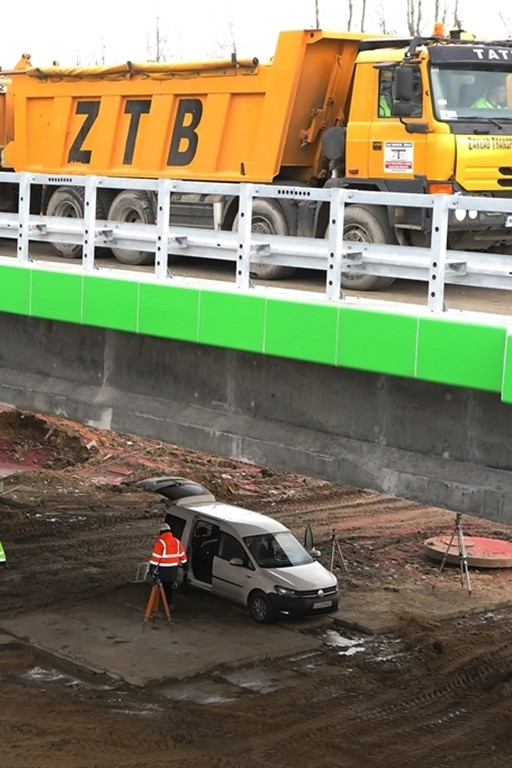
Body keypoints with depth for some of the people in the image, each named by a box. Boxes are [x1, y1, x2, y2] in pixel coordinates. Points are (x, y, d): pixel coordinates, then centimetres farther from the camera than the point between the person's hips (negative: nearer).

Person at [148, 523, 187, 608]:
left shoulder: (161, 542, -14)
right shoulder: (177, 541, 6)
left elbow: (155, 557, -17)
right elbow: (182, 555, 14)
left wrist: (152, 568, -13)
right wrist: (184, 565, 26)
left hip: (163, 569, -6)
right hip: (174, 569, 6)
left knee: (164, 587, 3)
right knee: (170, 586, 18)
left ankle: (165, 604, 2)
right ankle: (170, 603, 21)